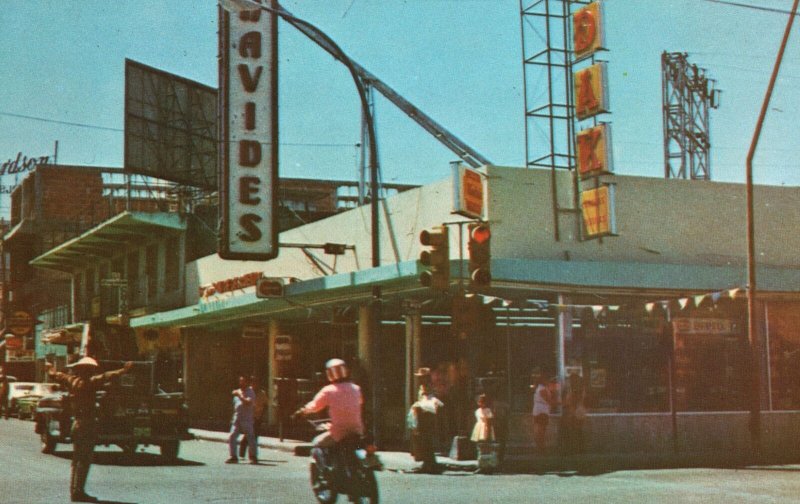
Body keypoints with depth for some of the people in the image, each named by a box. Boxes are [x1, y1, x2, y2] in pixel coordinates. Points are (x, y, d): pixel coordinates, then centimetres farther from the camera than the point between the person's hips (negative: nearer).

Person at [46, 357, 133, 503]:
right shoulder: (89, 382, -12)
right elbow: (105, 377, -28)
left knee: (77, 459, 15)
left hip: (76, 422, 8)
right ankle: (78, 491, -7)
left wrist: (49, 367, 46)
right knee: (84, 460, -6)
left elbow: (56, 374, 26)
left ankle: (74, 490, 17)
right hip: (87, 424, -8)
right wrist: (123, 371, -34)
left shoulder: (71, 380, 9)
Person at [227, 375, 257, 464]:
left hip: (247, 419, -6)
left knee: (250, 438, -5)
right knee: (232, 437, -2)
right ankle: (233, 457, 4)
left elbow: (248, 403, -23)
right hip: (237, 418, 6)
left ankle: (254, 457, 6)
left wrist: (239, 395, -21)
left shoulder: (250, 392, -6)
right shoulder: (238, 391, 14)